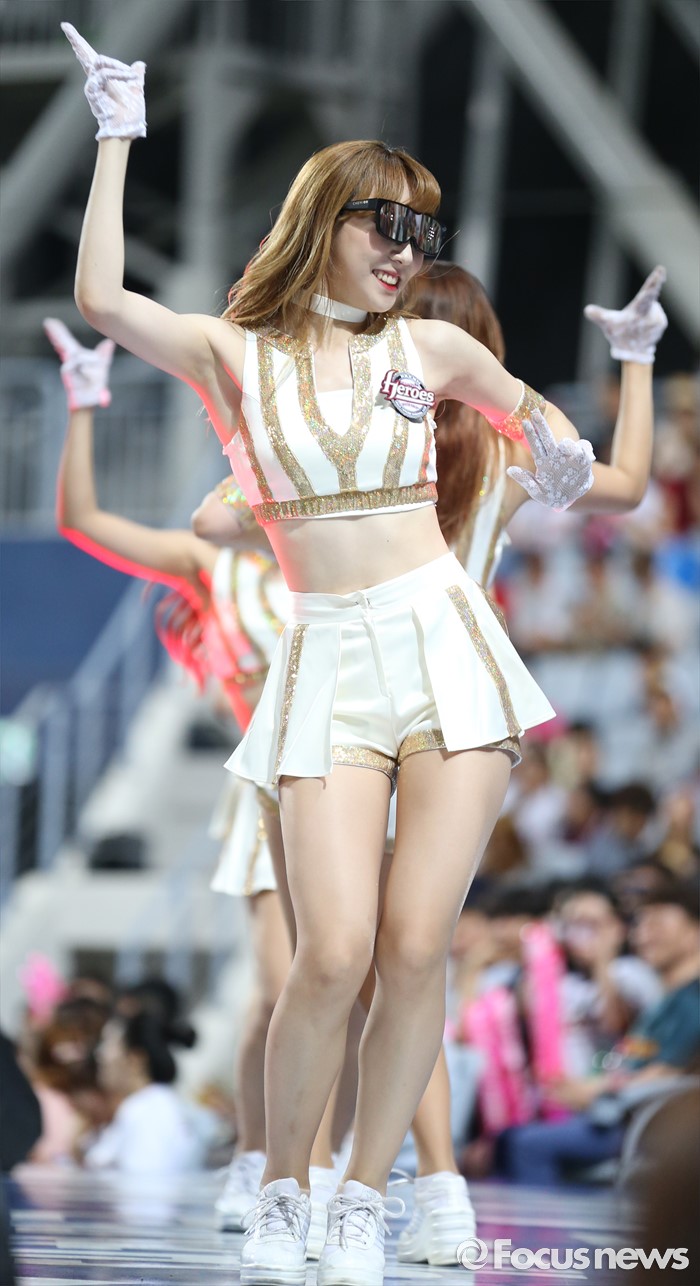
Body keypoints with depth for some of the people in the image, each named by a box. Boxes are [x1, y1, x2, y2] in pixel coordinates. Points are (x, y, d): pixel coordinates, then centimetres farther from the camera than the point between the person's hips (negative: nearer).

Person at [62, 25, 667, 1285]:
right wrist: (117, 139, -5)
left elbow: (525, 404, 29)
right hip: (328, 661, -2)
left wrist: (554, 446, 7)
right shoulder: (235, 355, 4)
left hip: (447, 641, 2)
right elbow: (101, 298, -12)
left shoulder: (428, 348, 10)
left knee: (415, 947, -6)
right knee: (335, 954, -14)